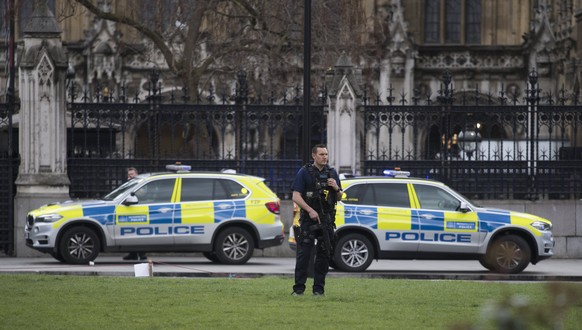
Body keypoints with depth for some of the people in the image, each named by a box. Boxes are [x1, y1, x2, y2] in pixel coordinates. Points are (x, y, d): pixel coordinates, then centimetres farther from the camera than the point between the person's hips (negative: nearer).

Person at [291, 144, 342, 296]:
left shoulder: (332, 173, 12)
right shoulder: (304, 172, -2)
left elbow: (339, 198, 17)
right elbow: (296, 196, -9)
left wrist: (337, 188, -5)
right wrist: (310, 210, -20)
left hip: (327, 220, 4)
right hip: (308, 220, -4)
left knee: (324, 255, 4)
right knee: (303, 254, -8)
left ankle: (319, 288, 9)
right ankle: (299, 288, -5)